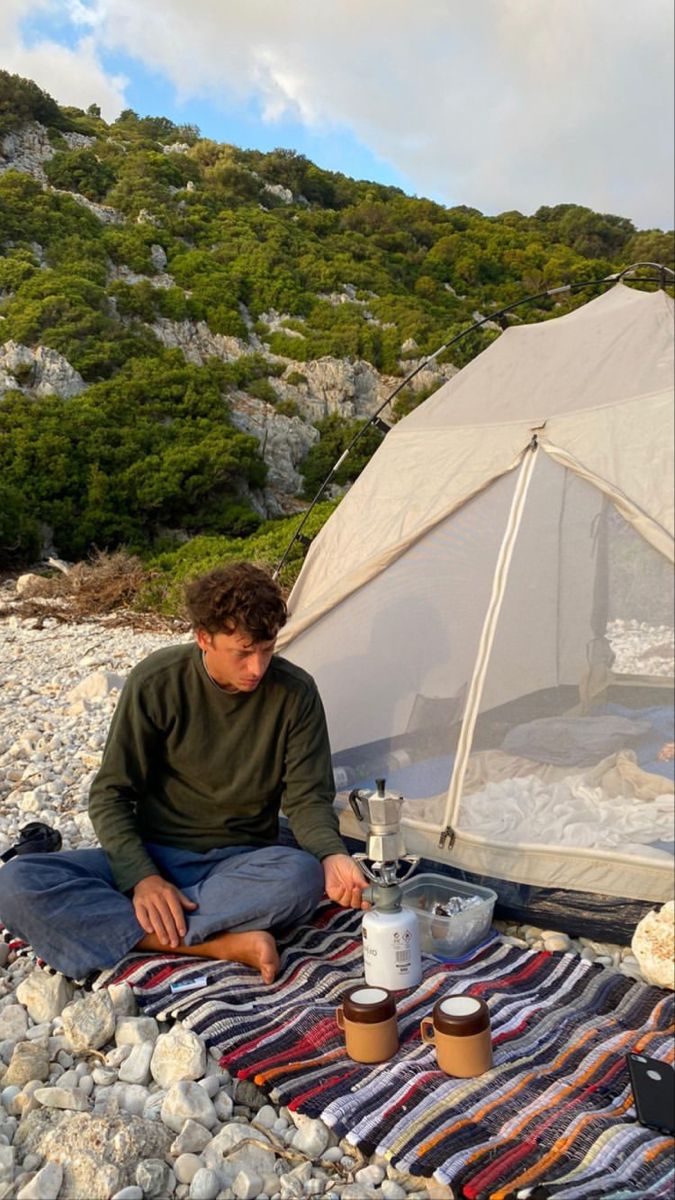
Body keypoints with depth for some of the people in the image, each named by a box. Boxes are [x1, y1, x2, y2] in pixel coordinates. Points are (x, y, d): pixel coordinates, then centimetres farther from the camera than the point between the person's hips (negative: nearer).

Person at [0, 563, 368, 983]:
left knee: (303, 877, -35)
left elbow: (307, 798, -6)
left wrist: (332, 855, -28)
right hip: (152, 857, 1)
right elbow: (110, 796, -6)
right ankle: (221, 944, -29)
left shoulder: (295, 693, -9)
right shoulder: (157, 682, -11)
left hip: (240, 864, 0)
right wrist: (142, 877, -22)